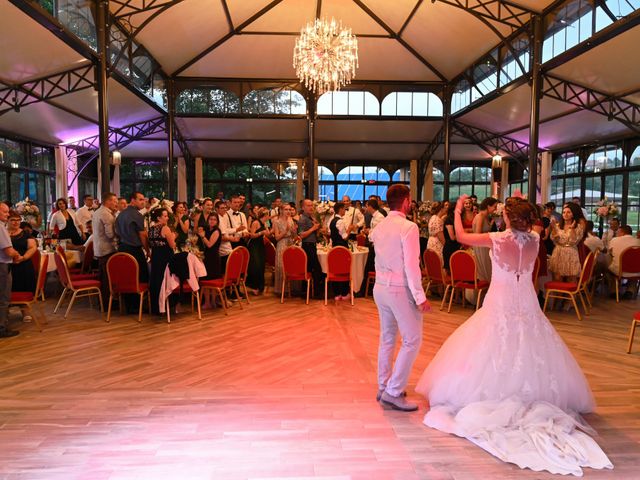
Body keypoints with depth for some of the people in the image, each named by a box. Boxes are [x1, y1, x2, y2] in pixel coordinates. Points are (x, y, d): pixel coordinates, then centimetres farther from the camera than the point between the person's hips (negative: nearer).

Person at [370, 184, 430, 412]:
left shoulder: (379, 227, 8)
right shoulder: (408, 227, -15)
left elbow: (379, 261, 10)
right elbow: (411, 266, -19)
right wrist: (420, 297, -16)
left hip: (380, 288, 8)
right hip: (400, 290, -8)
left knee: (387, 339, 17)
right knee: (412, 340, 2)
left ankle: (383, 388, 26)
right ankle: (393, 393, 2)